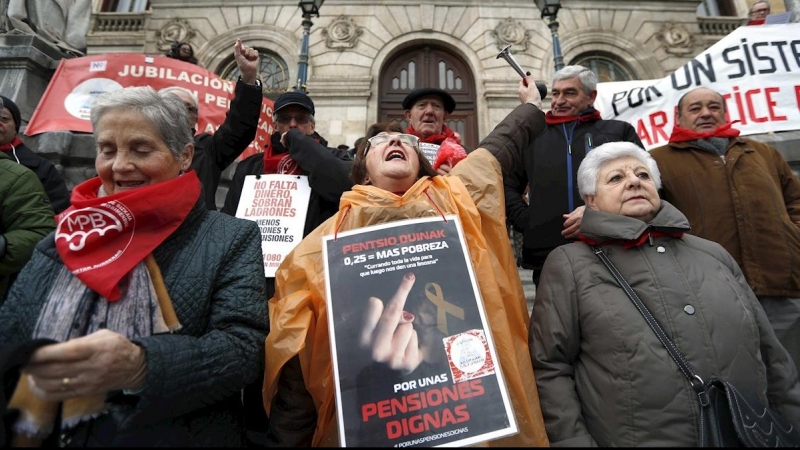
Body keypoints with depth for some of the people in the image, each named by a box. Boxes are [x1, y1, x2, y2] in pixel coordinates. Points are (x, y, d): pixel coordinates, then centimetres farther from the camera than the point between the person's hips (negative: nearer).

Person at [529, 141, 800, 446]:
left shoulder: (714, 255, 8)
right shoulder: (568, 264, -7)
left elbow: (774, 363, 14)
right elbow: (549, 370, -10)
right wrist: (574, 440, -15)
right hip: (637, 440, -4)